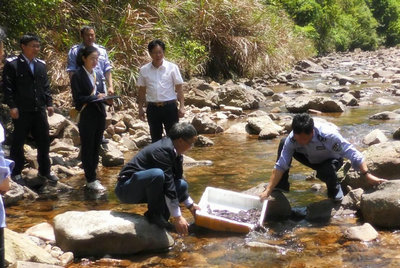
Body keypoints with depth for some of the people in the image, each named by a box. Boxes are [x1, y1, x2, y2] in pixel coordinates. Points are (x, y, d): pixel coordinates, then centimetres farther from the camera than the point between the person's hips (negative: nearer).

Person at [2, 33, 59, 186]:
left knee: (44, 142, 9)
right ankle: (15, 173, 18)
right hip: (21, 111, -5)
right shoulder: (12, 64, -5)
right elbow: (7, 86, -8)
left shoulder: (41, 64, 12)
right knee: (18, 143, 6)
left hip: (39, 110, 5)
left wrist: (49, 103, 7)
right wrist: (12, 106, -15)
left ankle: (44, 171, 24)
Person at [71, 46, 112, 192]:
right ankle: (90, 180, 6)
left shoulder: (98, 74, 12)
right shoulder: (77, 76, -7)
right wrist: (95, 97, -17)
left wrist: (104, 97, -4)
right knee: (87, 148, 1)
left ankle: (92, 176, 19)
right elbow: (78, 98, -11)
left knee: (96, 147, 10)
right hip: (86, 117, -6)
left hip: (99, 115, 6)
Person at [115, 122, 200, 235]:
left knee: (182, 185, 4)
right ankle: (154, 214, -16)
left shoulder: (175, 152, 5)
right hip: (126, 189, -9)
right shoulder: (163, 151, -24)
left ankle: (159, 217, 0)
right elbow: (168, 184, -26)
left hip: (142, 190, 10)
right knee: (157, 174, -35)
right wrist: (177, 217, -24)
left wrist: (190, 205, 20)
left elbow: (178, 179, 19)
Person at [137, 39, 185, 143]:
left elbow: (179, 88, -1)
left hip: (169, 107, -2)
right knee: (155, 138, 11)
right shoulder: (144, 70, 3)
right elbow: (142, 91, 10)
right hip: (153, 108, 2)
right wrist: (140, 108, 8)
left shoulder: (172, 67, -3)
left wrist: (182, 106, -7)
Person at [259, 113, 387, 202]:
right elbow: (280, 166, -26)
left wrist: (367, 175, -39)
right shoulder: (292, 139, -29)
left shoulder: (328, 135, -40)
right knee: (283, 143, -21)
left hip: (331, 160, -3)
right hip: (311, 158, 4)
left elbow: (353, 154, -34)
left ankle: (335, 191, -4)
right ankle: (281, 186, -11)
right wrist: (268, 191, -31)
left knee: (325, 172, -41)